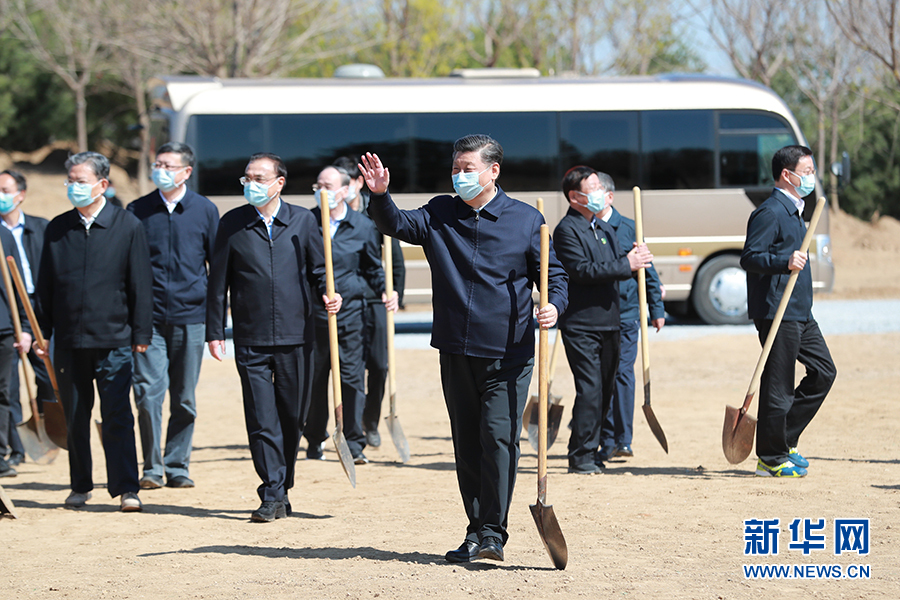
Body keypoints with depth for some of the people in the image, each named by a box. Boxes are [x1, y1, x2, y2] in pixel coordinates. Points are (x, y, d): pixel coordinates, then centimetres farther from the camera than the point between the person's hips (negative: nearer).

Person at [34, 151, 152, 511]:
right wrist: (41, 332, 7)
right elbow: (45, 285, 12)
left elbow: (140, 285, 1)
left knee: (117, 415, -6)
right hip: (69, 339, 3)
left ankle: (126, 488, -4)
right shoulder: (57, 229, 9)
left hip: (113, 338, -3)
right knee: (75, 417, 9)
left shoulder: (128, 226, 0)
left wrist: (141, 334, -3)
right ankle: (80, 486, 19)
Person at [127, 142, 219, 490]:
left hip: (190, 317, 0)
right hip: (149, 317, 0)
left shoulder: (205, 210, 5)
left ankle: (178, 466, 15)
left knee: (184, 398, 5)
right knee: (148, 392, -10)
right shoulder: (137, 211, 6)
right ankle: (152, 467, -1)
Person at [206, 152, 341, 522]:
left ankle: (281, 488, 22)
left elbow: (319, 269, 12)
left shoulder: (302, 221, 6)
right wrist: (214, 332, 3)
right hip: (251, 340, -1)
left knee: (292, 418, 7)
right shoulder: (232, 224, 4)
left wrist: (329, 295, -9)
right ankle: (273, 497, -2)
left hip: (295, 338, 1)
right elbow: (218, 282, 6)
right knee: (262, 421, -5)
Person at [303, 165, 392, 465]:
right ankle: (315, 440, 21)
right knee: (314, 378, 7)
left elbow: (374, 268, 14)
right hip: (313, 313, 1)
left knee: (352, 378, -4)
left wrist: (386, 292, -2)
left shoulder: (362, 226, 4)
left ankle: (354, 444, 1)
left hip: (351, 312, -1)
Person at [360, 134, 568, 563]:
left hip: (508, 354, -4)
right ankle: (476, 531, 16)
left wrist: (554, 306, -15)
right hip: (455, 351, 4)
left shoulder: (526, 220, 1)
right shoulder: (440, 214, 9)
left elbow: (553, 274, 5)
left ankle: (493, 533, -9)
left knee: (498, 437, -12)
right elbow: (397, 225, -3)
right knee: (466, 445, 8)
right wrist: (380, 196, -22)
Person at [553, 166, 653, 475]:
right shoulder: (567, 229, -8)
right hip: (581, 325, -8)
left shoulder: (605, 229, 19)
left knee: (605, 390, 10)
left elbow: (618, 267, 18)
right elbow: (582, 270, -19)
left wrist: (635, 257, -4)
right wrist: (626, 264, -19)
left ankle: (587, 452, 19)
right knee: (589, 390, -11)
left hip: (608, 322, 8)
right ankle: (581, 457, -6)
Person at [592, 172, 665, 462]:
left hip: (625, 313, -2)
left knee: (622, 373, -4)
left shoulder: (627, 228, 1)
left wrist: (656, 308, 5)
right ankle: (607, 441, 10)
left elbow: (647, 270, 6)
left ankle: (622, 439, 0)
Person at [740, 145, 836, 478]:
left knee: (824, 371, 10)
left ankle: (784, 441, 17)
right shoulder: (770, 212, -13)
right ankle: (771, 459, 3)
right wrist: (785, 262, -34)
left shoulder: (792, 211, 18)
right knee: (778, 384, -5)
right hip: (776, 313, -10)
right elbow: (749, 257, -22)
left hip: (800, 313, 10)